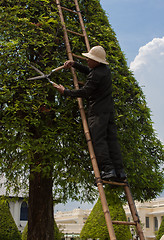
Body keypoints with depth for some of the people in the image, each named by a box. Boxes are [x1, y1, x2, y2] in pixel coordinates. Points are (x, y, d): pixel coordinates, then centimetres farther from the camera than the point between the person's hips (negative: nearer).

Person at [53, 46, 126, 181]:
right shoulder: (105, 68, 12)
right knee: (112, 138, 4)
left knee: (99, 139, -8)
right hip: (109, 109, 9)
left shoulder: (96, 75, -16)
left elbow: (84, 92, -16)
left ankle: (107, 169, -16)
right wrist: (74, 64, 19)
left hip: (98, 110, -9)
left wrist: (65, 92, -7)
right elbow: (88, 71, 27)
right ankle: (119, 170, -1)